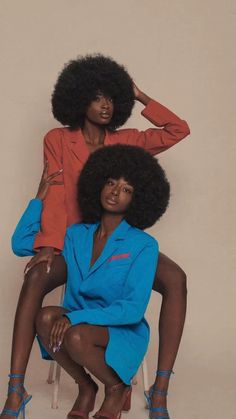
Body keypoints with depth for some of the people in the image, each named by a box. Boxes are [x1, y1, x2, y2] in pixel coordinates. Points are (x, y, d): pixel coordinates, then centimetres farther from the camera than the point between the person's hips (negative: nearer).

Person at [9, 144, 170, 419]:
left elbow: (133, 309, -17)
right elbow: (20, 244, 12)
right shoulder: (76, 235, 6)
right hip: (79, 325, 4)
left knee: (76, 336, -34)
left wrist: (75, 317, -27)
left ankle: (117, 388, -2)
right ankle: (86, 388, -4)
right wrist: (40, 198, 8)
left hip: (123, 333, -4)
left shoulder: (143, 245, -10)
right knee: (45, 318, -28)